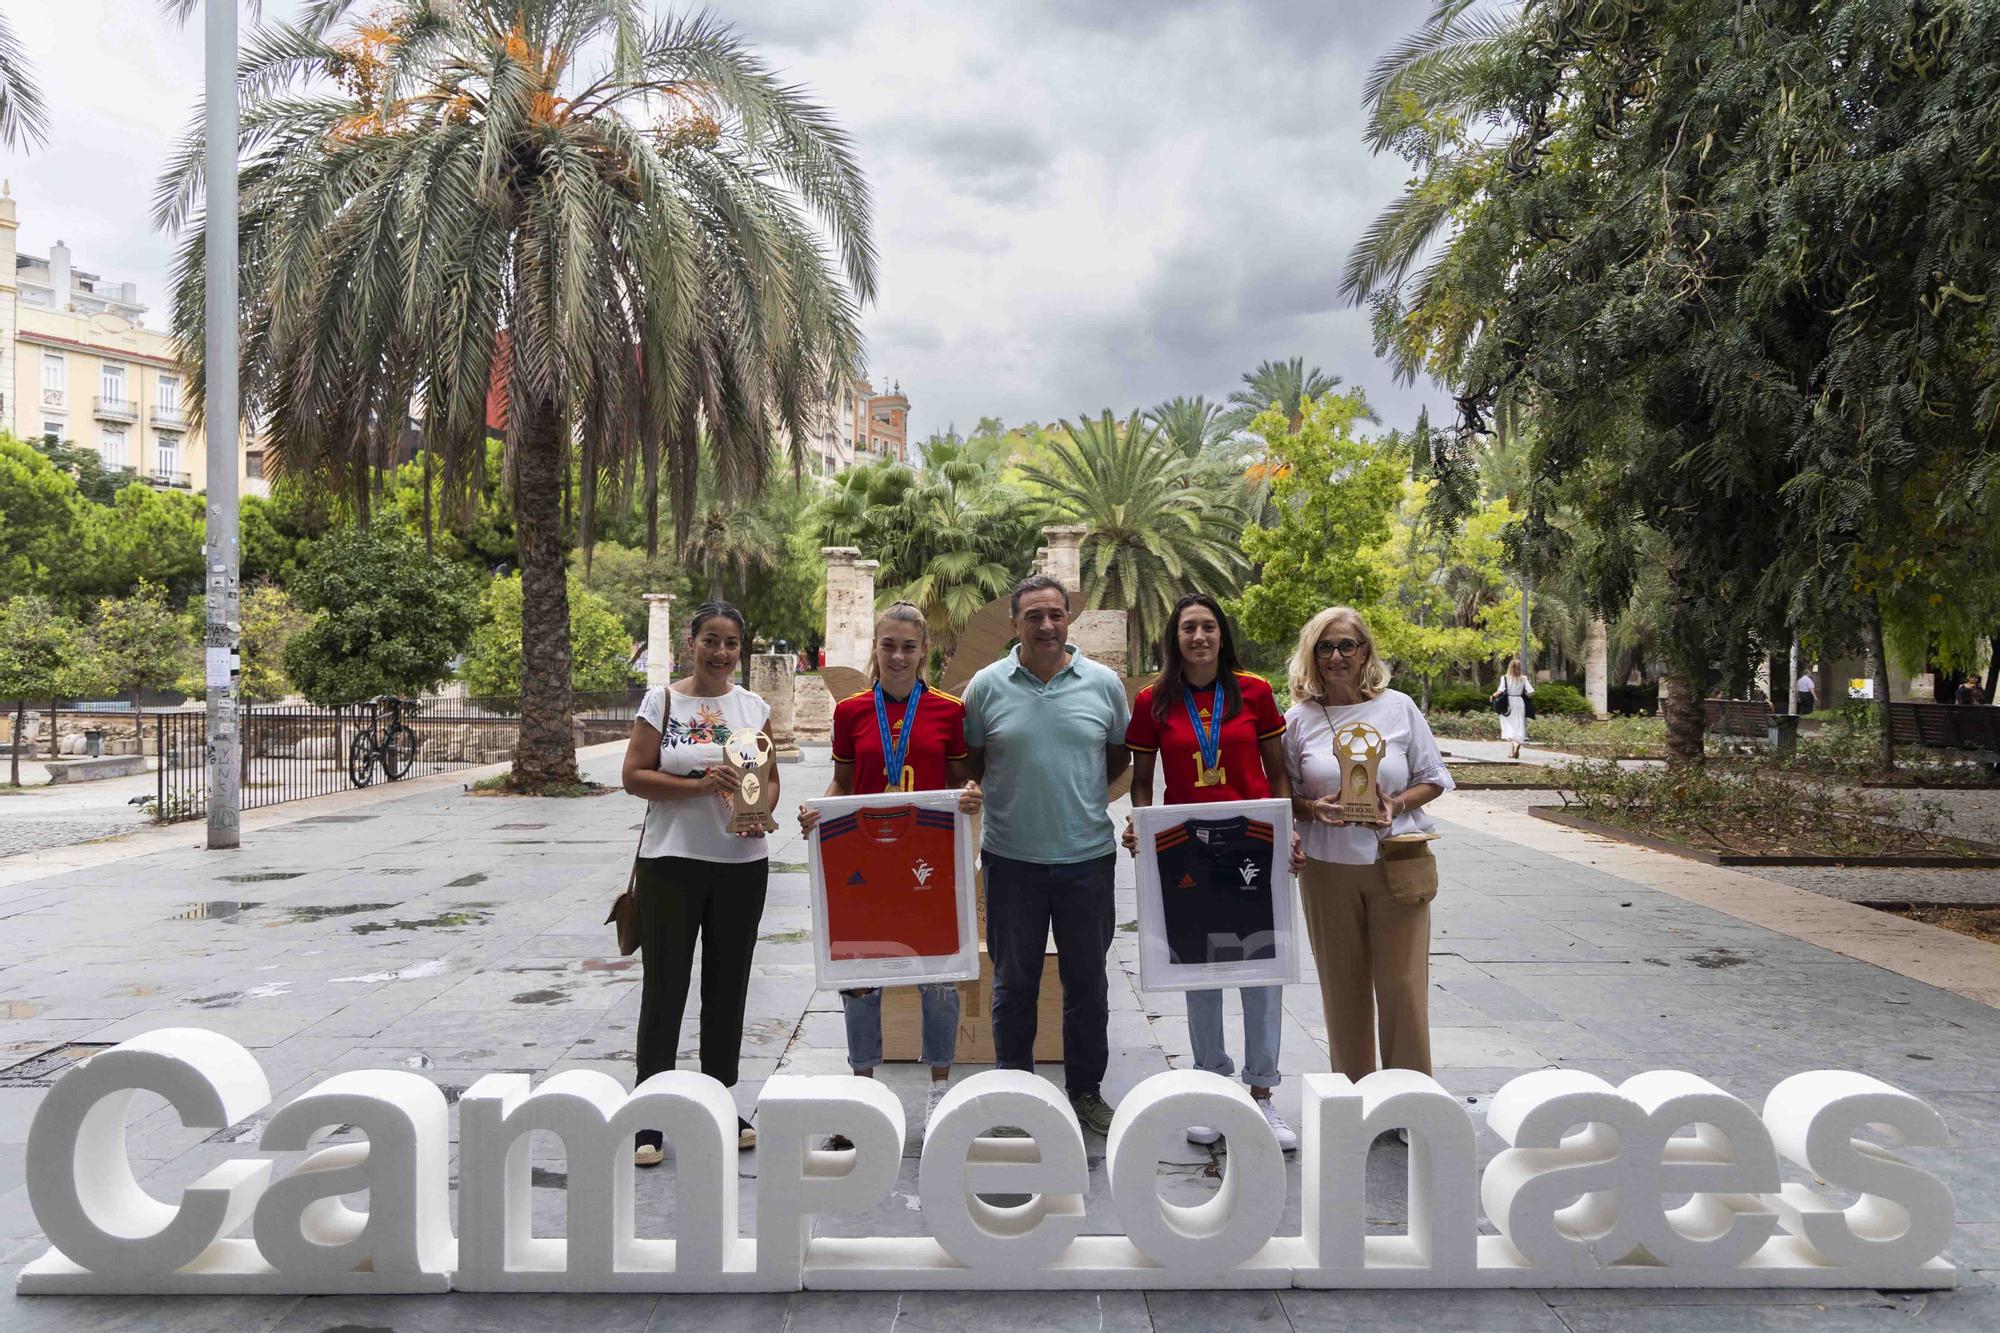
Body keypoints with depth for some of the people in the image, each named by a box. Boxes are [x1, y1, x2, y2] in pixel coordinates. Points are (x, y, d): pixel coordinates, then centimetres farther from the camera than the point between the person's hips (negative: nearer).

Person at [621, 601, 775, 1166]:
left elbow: (770, 778, 11)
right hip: (671, 861, -3)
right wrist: (699, 785, -19)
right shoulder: (662, 702, -1)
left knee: (727, 987, 12)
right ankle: (651, 1117, 12)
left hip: (742, 863, 3)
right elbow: (634, 776, -6)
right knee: (664, 987, 2)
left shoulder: (755, 707, 7)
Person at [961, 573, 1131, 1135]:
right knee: (1014, 983, 11)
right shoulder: (986, 686, -1)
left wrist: (1079, 794, 3)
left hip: (1087, 856, 1)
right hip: (1011, 858, -1)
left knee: (1088, 981, 12)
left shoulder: (1104, 683, 1)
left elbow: (1120, 756, 12)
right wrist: (1006, 795, -3)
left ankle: (1086, 1090, 28)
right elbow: (969, 762, 8)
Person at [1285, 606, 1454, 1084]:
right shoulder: (1299, 718, 3)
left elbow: (1434, 779, 8)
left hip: (1397, 864, -1)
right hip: (1328, 868, 1)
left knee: (1403, 986, -1)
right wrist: (1314, 808, -13)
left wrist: (1397, 804, -11)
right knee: (1342, 990, 8)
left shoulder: (1399, 707, 2)